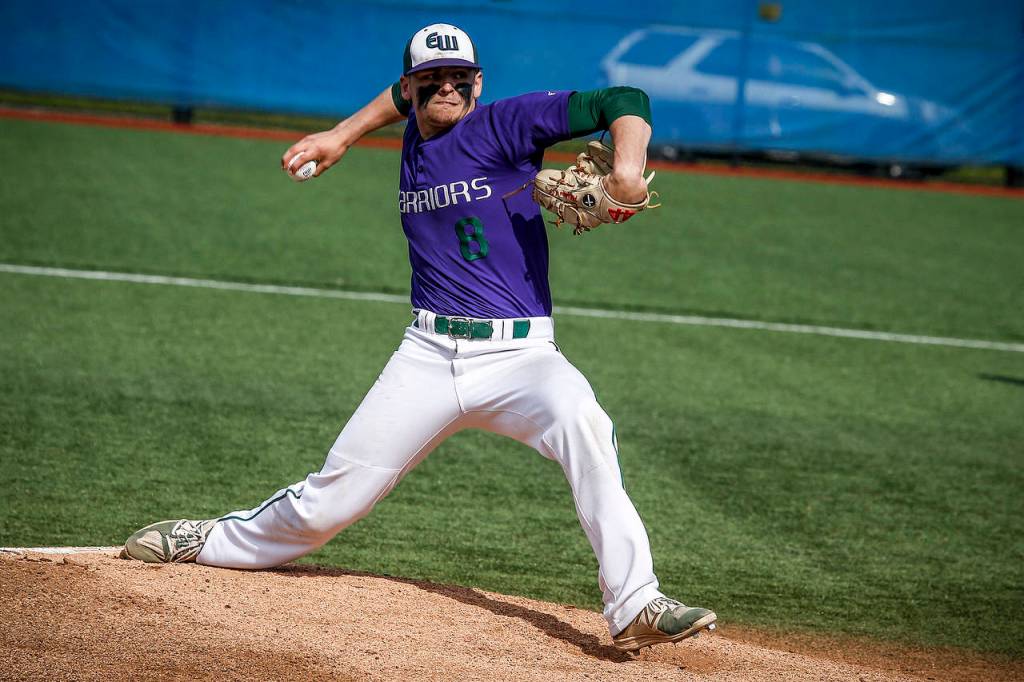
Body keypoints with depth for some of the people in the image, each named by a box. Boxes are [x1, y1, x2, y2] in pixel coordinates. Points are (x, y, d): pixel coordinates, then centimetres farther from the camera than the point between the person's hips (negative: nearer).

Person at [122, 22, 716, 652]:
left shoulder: (504, 125, -6)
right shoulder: (416, 136, 11)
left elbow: (627, 103, -14)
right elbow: (403, 97, 37)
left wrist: (627, 169, -31)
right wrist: (341, 136, 28)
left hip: (518, 356, -4)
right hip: (429, 357, 5)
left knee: (582, 421, -36)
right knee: (331, 498, 4)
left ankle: (635, 607, -39)